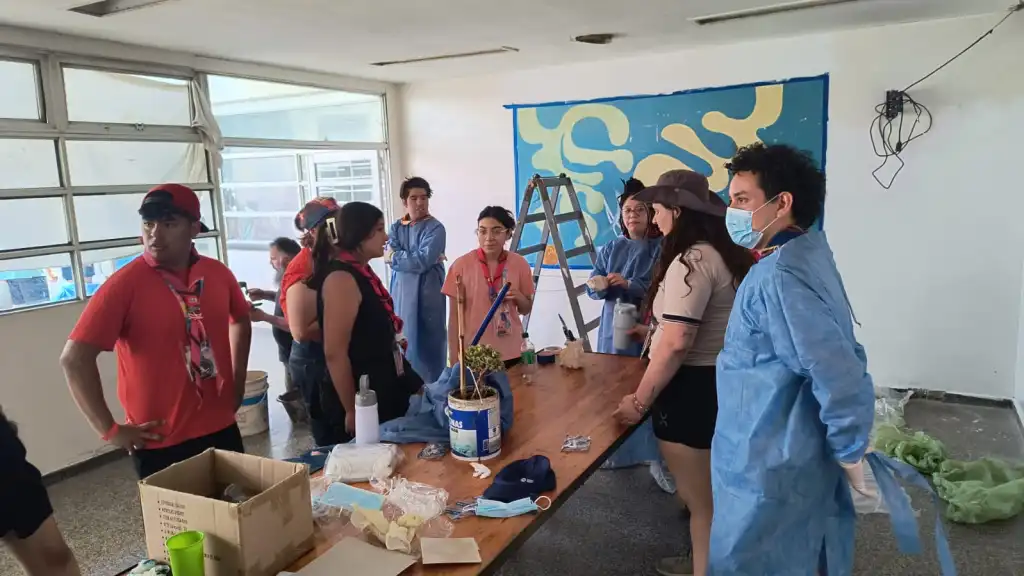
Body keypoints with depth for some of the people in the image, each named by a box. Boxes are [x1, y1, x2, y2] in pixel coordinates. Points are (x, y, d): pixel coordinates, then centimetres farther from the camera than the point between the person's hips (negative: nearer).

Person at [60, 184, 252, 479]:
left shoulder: (218, 274, 0)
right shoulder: (125, 284, -14)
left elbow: (240, 321, 19)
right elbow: (74, 358, -16)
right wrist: (110, 430, -14)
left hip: (222, 429, 5)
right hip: (161, 443, -4)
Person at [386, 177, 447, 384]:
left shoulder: (435, 228, -7)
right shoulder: (396, 227, 9)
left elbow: (424, 261, -18)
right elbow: (389, 257, -5)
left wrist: (396, 256, -6)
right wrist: (413, 258, -16)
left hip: (427, 293, -5)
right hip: (401, 293, 5)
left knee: (428, 342, 0)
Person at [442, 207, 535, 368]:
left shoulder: (519, 264, -2)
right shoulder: (462, 265, -8)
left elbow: (526, 309, 9)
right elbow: (454, 315, -3)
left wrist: (518, 297, -12)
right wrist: (454, 355, -4)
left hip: (511, 352, 2)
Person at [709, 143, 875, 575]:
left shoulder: (777, 277, -26)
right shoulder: (809, 252, 6)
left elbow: (841, 377, -31)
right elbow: (836, 352, 15)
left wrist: (850, 456, -17)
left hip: (769, 470, -9)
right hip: (797, 459, 9)